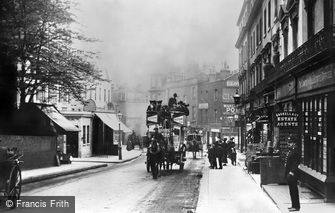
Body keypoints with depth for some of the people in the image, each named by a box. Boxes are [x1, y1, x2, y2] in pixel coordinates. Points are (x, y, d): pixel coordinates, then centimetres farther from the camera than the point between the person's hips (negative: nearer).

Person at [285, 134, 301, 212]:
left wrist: (292, 172, -22)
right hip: (288, 173, 10)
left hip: (292, 174, -10)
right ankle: (294, 205, 23)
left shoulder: (295, 151, -16)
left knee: (294, 190, -5)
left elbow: (297, 162, -20)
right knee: (292, 190, 15)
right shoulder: (290, 150, 13)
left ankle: (296, 206, 1)